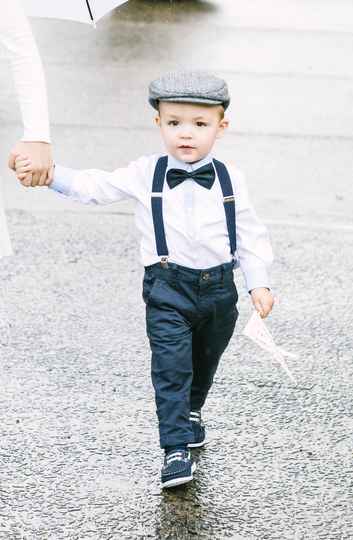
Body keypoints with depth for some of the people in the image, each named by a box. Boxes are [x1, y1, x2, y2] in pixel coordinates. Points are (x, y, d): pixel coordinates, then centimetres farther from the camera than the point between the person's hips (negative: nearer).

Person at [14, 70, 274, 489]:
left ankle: (192, 410, 49)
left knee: (205, 360, 21)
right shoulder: (146, 174, -4)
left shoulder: (229, 179, -2)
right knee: (171, 367, -11)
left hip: (219, 285, 2)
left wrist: (258, 282, -1)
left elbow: (249, 233, 4)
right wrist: (51, 174, -19)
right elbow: (96, 187, -6)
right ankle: (176, 448, -6)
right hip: (168, 285, -2)